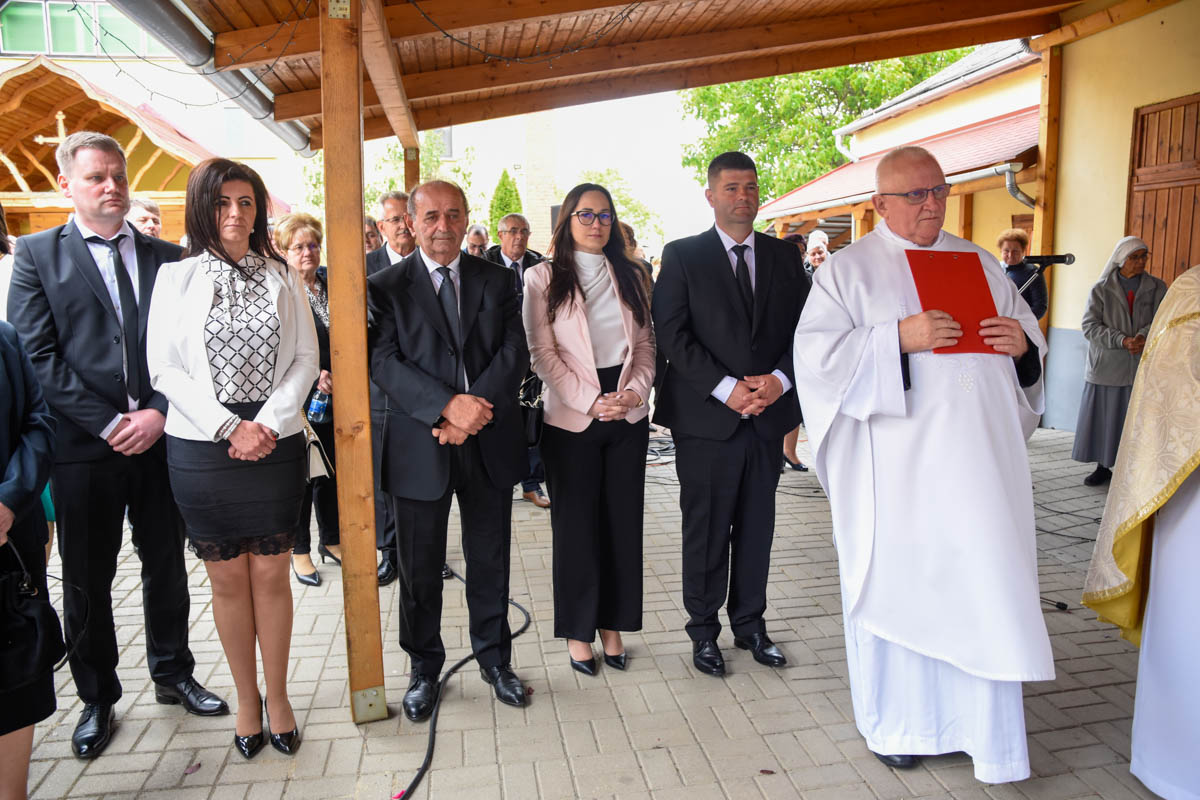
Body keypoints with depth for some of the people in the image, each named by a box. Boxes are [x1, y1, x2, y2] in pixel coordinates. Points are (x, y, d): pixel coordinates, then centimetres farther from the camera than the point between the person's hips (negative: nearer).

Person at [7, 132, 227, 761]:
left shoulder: (168, 257, 7)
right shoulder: (38, 254, 1)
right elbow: (37, 355, -7)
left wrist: (160, 412, -11)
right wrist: (108, 424, -14)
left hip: (162, 439, 2)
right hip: (83, 447, -1)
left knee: (167, 568, 14)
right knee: (86, 583, 11)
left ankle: (173, 675, 33)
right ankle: (97, 699, 30)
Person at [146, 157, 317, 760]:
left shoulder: (283, 279, 7)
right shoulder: (177, 278, 3)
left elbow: (306, 358, 2)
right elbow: (164, 368, -3)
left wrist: (267, 424, -10)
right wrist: (229, 428, -11)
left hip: (276, 444, 1)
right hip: (202, 449, 0)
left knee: (271, 574, 7)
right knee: (228, 579, 8)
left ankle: (278, 696, 22)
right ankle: (246, 699, 24)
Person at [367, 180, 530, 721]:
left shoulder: (497, 281, 7)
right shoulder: (386, 288, 1)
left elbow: (515, 352, -2)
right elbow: (385, 363, -10)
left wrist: (474, 411, -16)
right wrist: (448, 405, -24)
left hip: (490, 444, 2)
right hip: (419, 448, -1)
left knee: (490, 561, 13)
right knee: (419, 569, 11)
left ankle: (494, 659, 34)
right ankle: (424, 669, 31)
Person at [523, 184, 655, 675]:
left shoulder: (630, 276, 11)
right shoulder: (543, 278, 0)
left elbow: (645, 343, 10)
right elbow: (542, 353, -6)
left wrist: (634, 391, -8)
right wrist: (590, 402, -14)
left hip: (629, 418, 3)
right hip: (571, 419, -3)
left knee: (622, 520, 8)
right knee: (576, 523, 4)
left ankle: (612, 624, 22)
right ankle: (578, 630, 19)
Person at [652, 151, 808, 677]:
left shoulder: (784, 257, 11)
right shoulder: (683, 255, 0)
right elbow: (671, 333, -9)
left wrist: (779, 379, -11)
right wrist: (727, 388, -16)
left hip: (768, 414, 4)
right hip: (706, 416, -3)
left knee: (757, 527, 13)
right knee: (706, 530, 6)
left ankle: (750, 624, 29)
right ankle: (703, 630, 23)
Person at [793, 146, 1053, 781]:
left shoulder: (978, 261, 16)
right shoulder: (849, 269, 1)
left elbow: (1024, 321, 22)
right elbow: (817, 352, -10)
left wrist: (1021, 340, -2)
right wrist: (899, 338, -21)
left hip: (977, 460, 4)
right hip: (898, 471, -4)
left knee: (983, 584, 7)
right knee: (899, 584, 5)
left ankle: (982, 723, 24)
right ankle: (893, 722, 24)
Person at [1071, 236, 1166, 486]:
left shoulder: (1157, 288, 9)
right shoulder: (1101, 289, 4)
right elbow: (1090, 326, -5)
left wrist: (1144, 337, -22)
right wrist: (1122, 340, -18)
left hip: (1142, 368, 1)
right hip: (1106, 366, 0)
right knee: (1102, 419, 3)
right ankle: (1103, 467, 17)